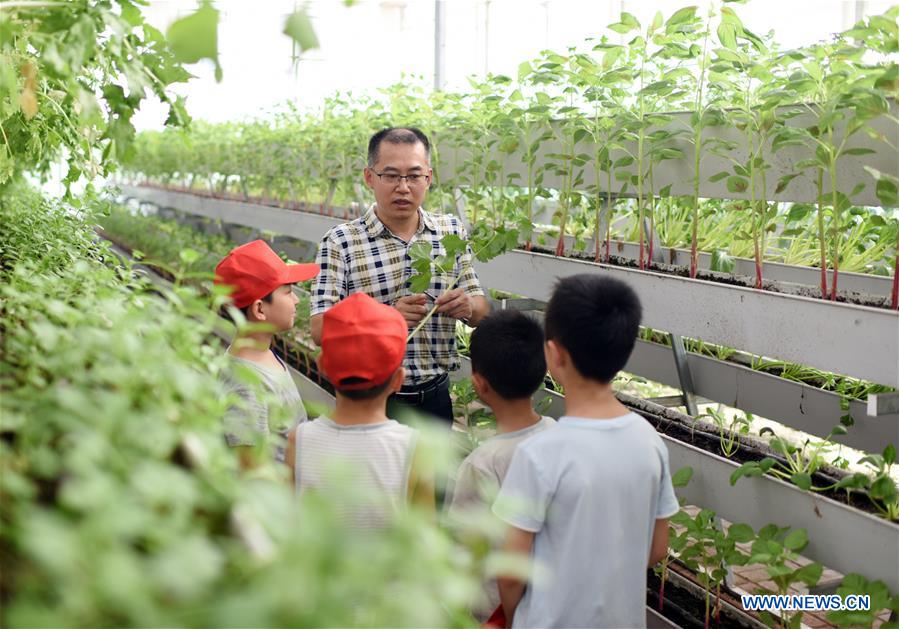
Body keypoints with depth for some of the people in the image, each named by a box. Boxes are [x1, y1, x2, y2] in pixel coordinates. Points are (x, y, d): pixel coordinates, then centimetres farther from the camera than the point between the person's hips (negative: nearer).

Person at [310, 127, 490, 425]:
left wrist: (468, 307, -17)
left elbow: (482, 312, 7)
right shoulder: (340, 242, -8)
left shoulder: (452, 231, 4)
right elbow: (320, 328, -15)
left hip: (435, 397, 3)